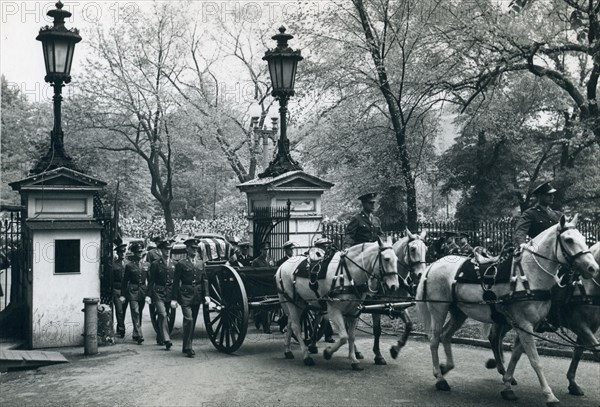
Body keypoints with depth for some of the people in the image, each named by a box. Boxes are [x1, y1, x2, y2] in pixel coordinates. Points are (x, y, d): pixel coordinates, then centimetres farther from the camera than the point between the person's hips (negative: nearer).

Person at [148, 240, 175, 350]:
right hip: (159, 293, -4)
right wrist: (149, 295, -3)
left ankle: (159, 338, 26)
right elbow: (150, 281, 2)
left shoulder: (174, 264, 9)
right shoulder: (155, 264, -1)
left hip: (170, 294, 4)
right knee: (163, 315, -15)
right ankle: (166, 340, -20)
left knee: (162, 316, 12)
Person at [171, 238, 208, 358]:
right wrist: (174, 298, -6)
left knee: (193, 321, 10)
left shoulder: (200, 263, 12)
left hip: (197, 296, 5)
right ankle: (188, 348, -11)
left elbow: (204, 280, 13)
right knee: (188, 320, -15)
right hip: (185, 295, -5)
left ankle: (187, 346, 20)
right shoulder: (181, 264, -3)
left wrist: (206, 295, 3)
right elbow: (176, 282, -3)